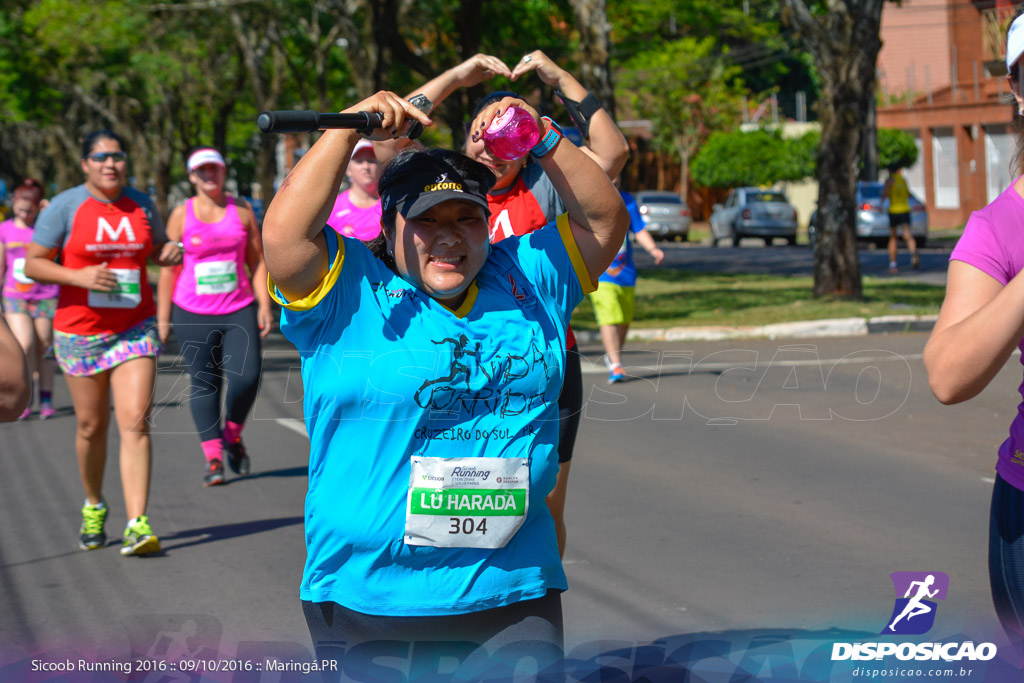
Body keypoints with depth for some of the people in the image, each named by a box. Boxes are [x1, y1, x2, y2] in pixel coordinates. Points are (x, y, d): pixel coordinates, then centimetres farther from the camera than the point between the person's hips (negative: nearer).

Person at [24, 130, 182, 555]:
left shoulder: (141, 205, 5)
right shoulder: (65, 207, -5)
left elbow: (156, 248, 21)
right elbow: (32, 265, -5)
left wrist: (170, 253, -3)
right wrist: (79, 276, -20)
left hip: (135, 328, 1)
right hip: (80, 332, -1)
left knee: (135, 423, -12)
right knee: (91, 427, 9)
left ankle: (137, 525, -16)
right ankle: (93, 507, 35)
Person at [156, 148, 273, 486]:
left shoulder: (241, 210, 7)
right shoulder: (182, 214, 3)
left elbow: (257, 261, 10)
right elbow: (168, 268, 6)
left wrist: (265, 305, 2)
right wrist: (162, 318, 4)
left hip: (239, 311, 1)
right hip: (193, 315, -1)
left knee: (246, 376, -12)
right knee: (204, 383, 0)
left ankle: (233, 434, 16)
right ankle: (212, 457, 6)